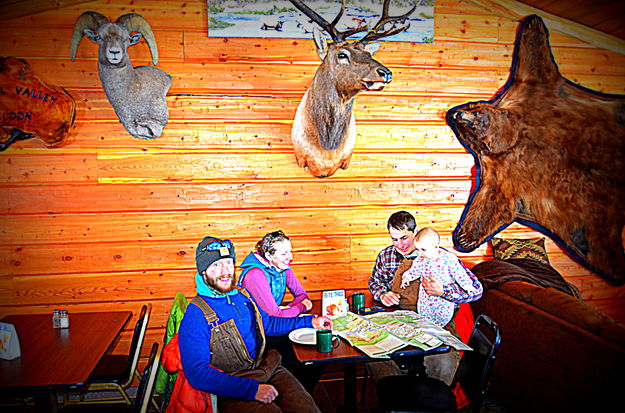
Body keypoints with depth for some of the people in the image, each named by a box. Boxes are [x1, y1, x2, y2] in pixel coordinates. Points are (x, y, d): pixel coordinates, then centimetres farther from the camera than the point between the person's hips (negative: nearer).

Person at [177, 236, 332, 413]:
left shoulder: (242, 294, 10)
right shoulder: (195, 315, -12)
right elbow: (196, 373, -19)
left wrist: (310, 321, 18)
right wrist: (253, 389, -22)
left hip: (266, 369, 6)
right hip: (232, 390, -5)